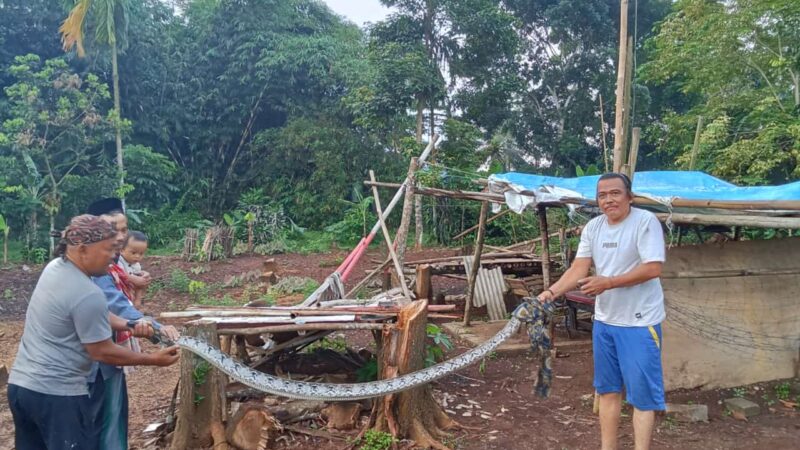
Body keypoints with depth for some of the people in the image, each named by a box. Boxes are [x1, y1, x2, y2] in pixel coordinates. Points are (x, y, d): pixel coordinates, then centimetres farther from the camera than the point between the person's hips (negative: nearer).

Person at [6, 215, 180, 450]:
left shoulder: (54, 267, 4)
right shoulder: (88, 294, -24)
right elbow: (102, 352, -15)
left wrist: (129, 325, -1)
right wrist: (153, 359, -7)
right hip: (56, 394, -9)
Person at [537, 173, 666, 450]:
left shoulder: (646, 221, -14)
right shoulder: (593, 227, 4)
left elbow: (653, 269, -21)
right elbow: (578, 269, -1)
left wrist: (608, 283, -21)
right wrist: (551, 292, -17)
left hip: (639, 322, -7)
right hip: (604, 320, 7)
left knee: (642, 391, 0)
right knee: (608, 388, 15)